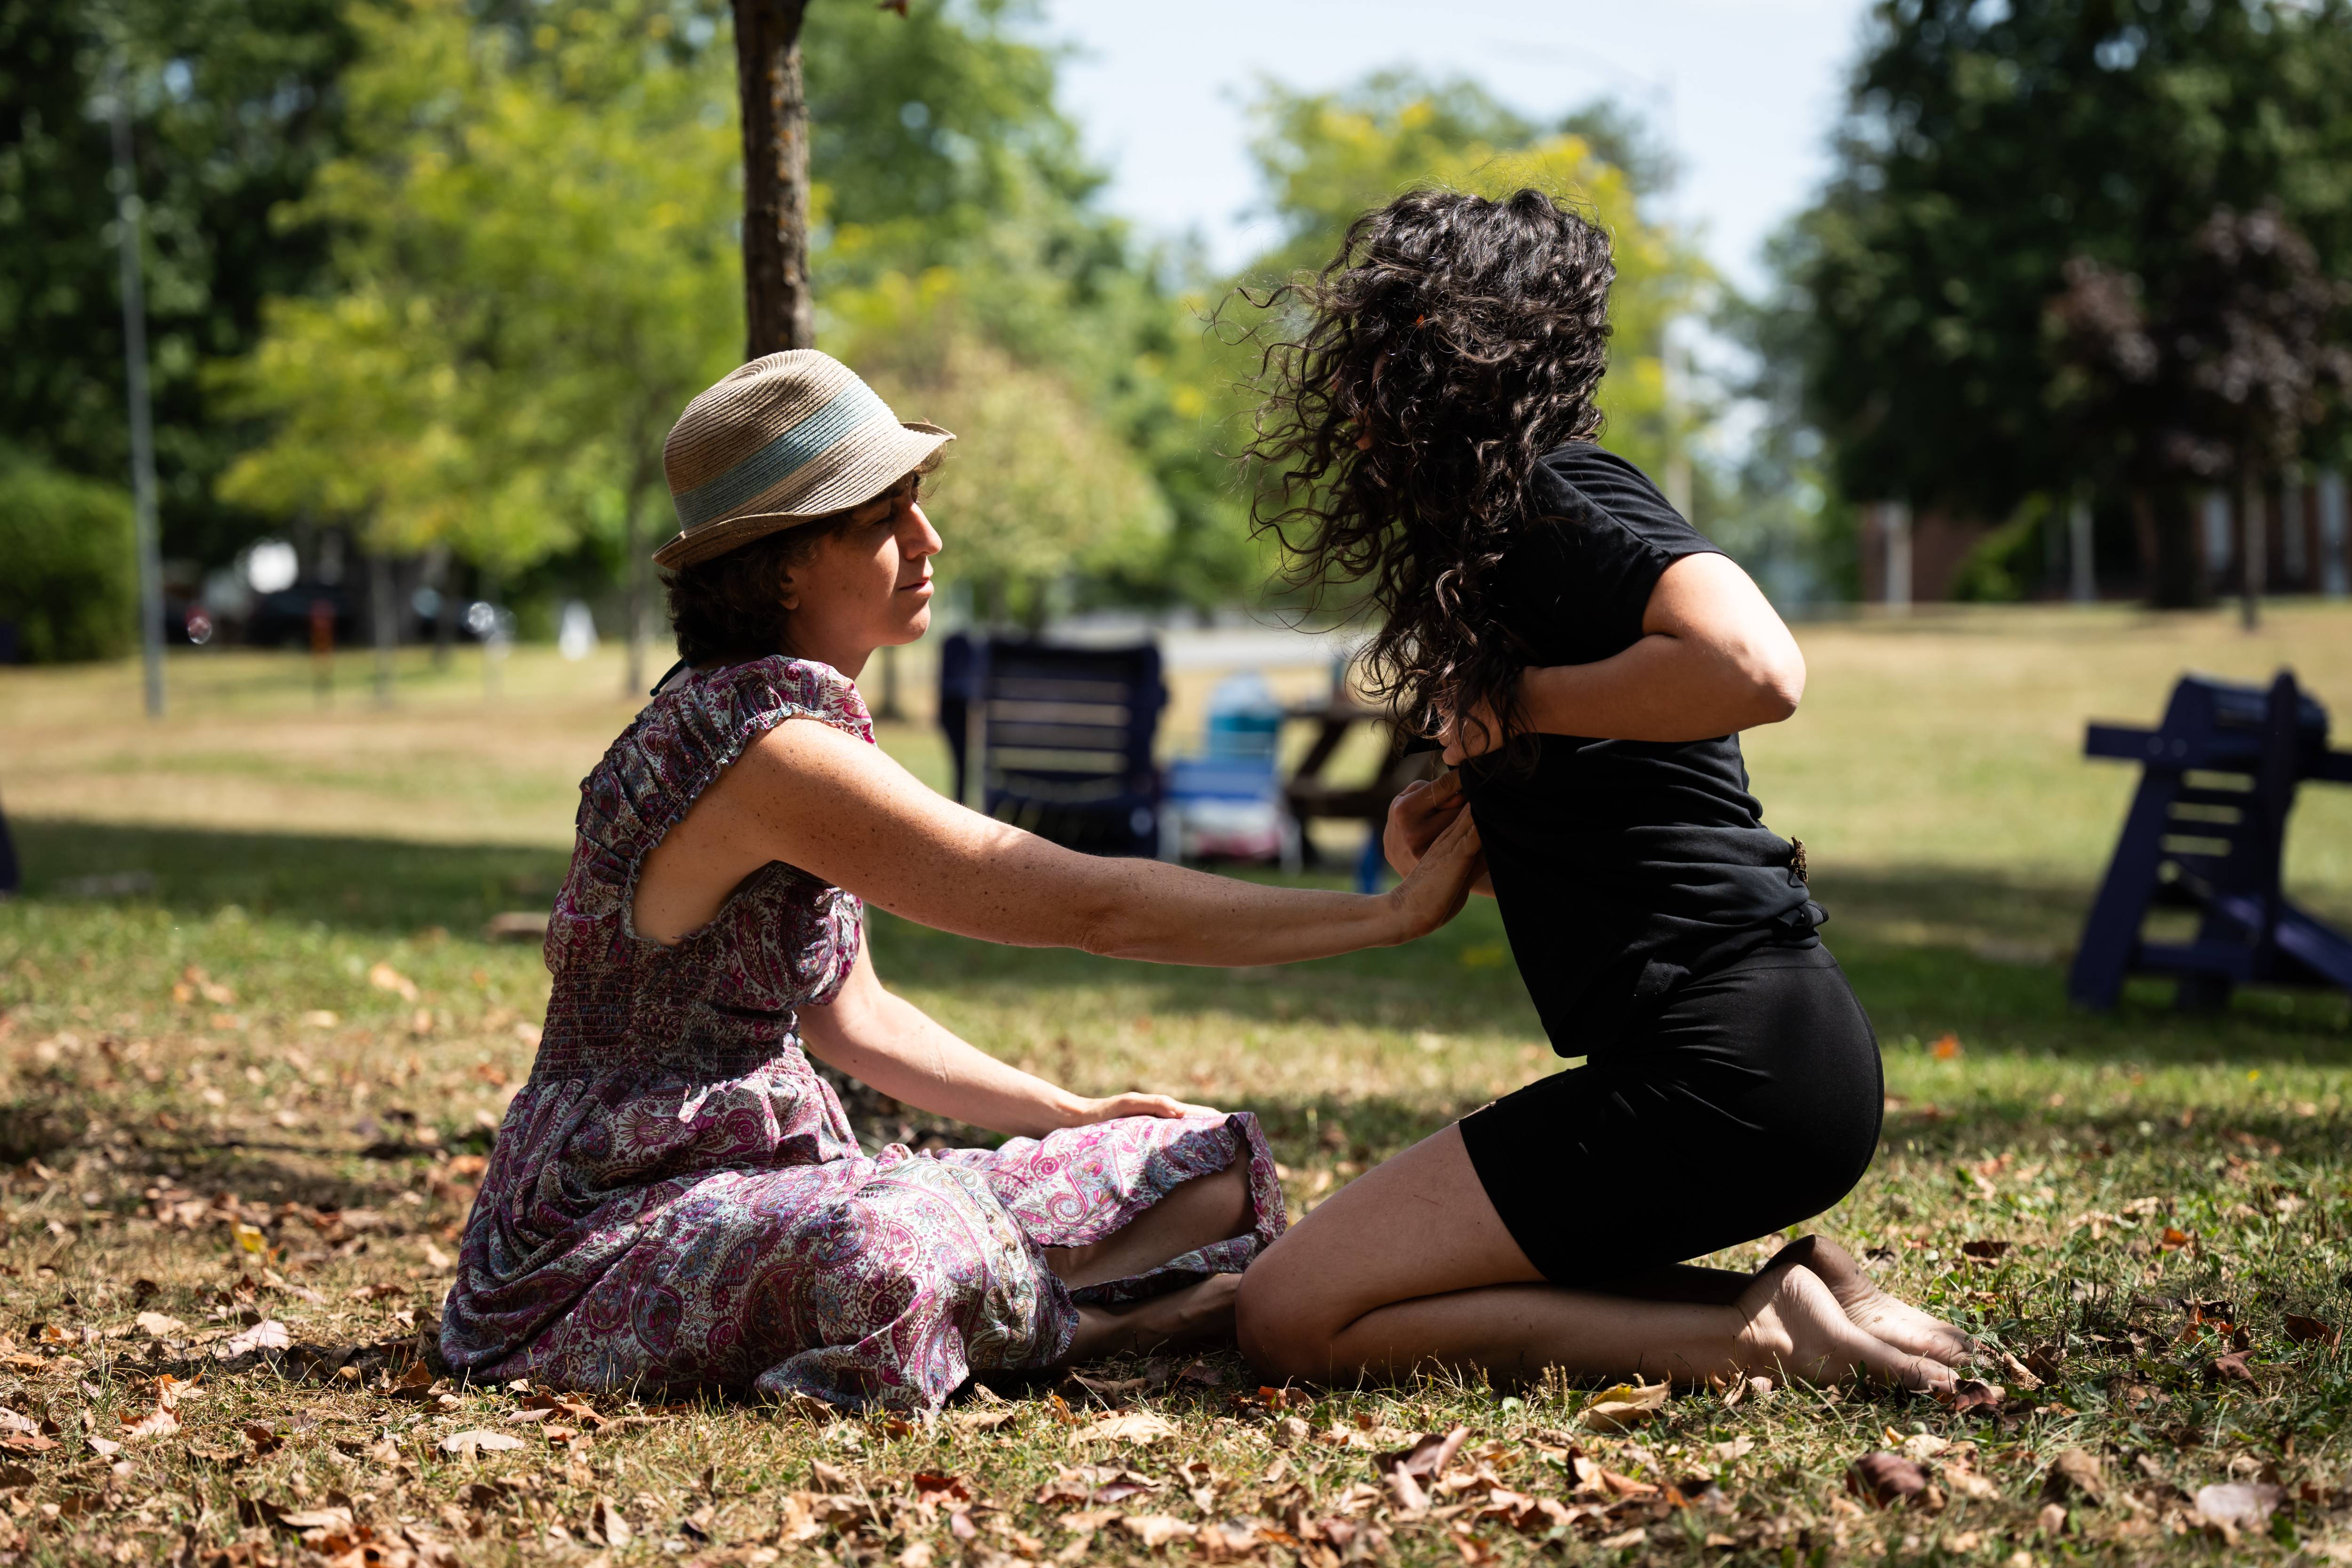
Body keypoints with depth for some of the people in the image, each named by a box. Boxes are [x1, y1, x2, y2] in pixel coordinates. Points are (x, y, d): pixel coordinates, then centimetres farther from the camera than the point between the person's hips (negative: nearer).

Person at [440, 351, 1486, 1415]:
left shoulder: (806, 714, 11)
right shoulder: (767, 747, -22)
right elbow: (1093, 906, -23)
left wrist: (1077, 1116, 14)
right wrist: (1396, 912, -17)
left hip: (778, 1176, 9)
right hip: (617, 1234, -9)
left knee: (1211, 1166, 1)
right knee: (897, 1249, -42)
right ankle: (1091, 1316, -13)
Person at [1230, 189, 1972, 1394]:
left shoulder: (1559, 496, -8)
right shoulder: (1503, 524, 21)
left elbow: (1754, 670, -27)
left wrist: (1519, 703, -12)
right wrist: (1463, 833, 7)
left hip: (1726, 1062, -10)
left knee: (1292, 1317, -7)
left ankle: (1756, 1340, -10)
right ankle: (1789, 1299, 6)